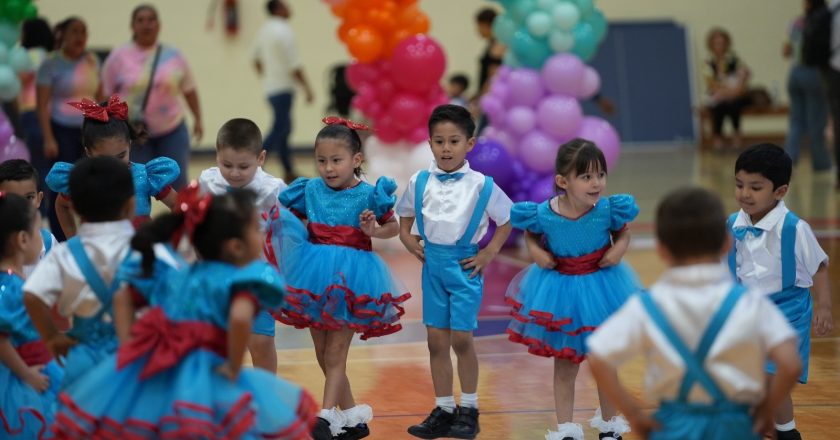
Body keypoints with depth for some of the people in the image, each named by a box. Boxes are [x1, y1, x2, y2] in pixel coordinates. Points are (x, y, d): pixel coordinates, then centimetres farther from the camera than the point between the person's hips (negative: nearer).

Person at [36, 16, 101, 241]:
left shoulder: (92, 61, 9)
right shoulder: (51, 64, -5)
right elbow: (42, 104, -8)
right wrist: (48, 139, -14)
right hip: (62, 131, -4)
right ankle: (61, 244, 2)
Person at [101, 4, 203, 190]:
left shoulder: (173, 56, 2)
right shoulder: (119, 57, -4)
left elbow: (189, 90, 12)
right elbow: (106, 94, 0)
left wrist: (197, 119, 10)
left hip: (172, 130, 2)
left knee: (177, 185, 6)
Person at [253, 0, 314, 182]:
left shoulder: (265, 30, 10)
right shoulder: (284, 31, -16)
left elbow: (257, 61, 17)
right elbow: (294, 65, -17)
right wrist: (307, 88, -12)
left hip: (270, 85, 9)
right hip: (283, 87, -9)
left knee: (283, 128, 13)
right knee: (279, 130, -7)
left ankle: (289, 172, 17)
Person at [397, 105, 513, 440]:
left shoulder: (481, 185, -8)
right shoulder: (420, 182, 0)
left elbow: (505, 220, 3)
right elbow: (405, 220, 15)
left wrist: (489, 253, -4)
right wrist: (410, 241, -2)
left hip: (464, 266, -3)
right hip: (432, 265, 3)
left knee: (461, 338, -4)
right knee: (436, 340, 6)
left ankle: (469, 409, 10)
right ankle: (443, 409, 15)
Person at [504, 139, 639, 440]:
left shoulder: (607, 209, -22)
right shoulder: (544, 214, -22)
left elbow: (623, 233, -1)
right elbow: (530, 234, 0)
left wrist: (619, 249, -19)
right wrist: (535, 251, -17)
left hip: (600, 287, 1)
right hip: (560, 291, -1)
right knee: (564, 366, 11)